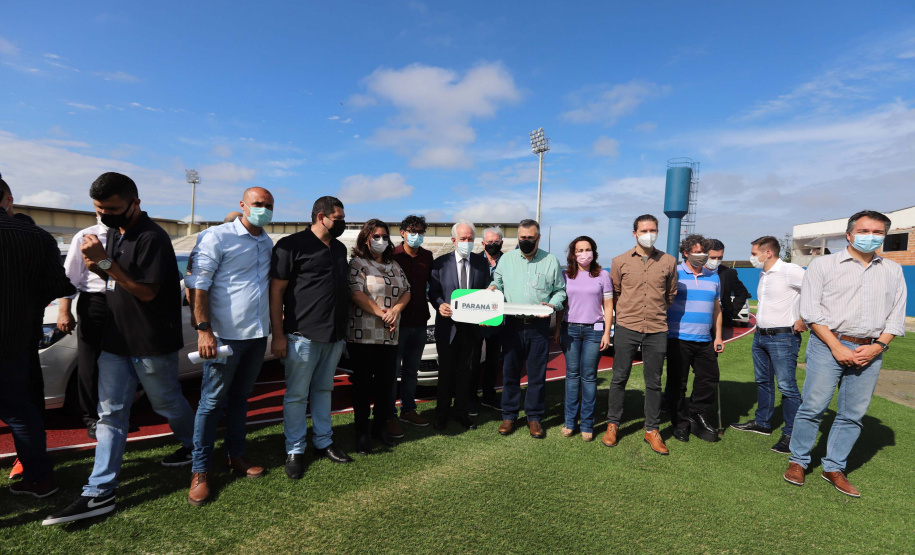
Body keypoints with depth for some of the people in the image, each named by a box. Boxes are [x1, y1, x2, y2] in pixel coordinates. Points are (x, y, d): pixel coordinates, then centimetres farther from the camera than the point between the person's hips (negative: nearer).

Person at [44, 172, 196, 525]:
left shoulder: (152, 238, -18)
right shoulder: (113, 233, 10)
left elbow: (146, 291, -20)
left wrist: (105, 262, -25)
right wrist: (97, 267, -3)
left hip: (152, 344, -8)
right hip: (116, 340, 8)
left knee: (167, 403, 12)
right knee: (110, 415, 8)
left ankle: (193, 446, 37)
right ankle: (100, 492, 14)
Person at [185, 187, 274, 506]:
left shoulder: (268, 243, 13)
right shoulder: (217, 237, -7)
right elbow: (197, 285, -12)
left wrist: (275, 329, 14)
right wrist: (203, 329, -19)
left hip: (257, 335, 6)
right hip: (225, 335, -6)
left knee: (240, 397, 17)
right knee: (212, 401, 3)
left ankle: (236, 456, 30)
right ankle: (200, 471, 15)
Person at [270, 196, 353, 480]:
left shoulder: (339, 248, 13)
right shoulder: (292, 245, -8)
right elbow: (276, 291, -10)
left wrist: (343, 328, 15)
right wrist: (278, 335, -13)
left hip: (335, 335, 6)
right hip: (303, 334, -6)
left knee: (323, 390, 17)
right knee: (296, 395, 5)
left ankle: (323, 442, 29)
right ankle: (295, 451, 19)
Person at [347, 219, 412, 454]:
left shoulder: (394, 266, 15)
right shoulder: (358, 263, -3)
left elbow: (406, 292, 10)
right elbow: (356, 294, -15)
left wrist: (395, 310, -9)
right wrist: (382, 313, -15)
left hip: (389, 336, 6)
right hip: (363, 336, -5)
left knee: (386, 382, 11)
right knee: (363, 384, 3)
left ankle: (381, 426, 26)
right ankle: (361, 433, 14)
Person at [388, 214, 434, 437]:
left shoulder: (427, 257, 7)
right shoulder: (393, 255, -8)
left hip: (419, 322, 5)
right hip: (397, 321, -5)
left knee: (412, 370, 16)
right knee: (393, 371, 2)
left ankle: (408, 410, 30)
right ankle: (390, 417, 12)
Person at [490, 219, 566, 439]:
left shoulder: (551, 261, 6)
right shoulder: (506, 259, 10)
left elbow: (560, 290, 9)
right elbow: (497, 280, 18)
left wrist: (552, 305, -10)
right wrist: (493, 287, -5)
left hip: (539, 325, -1)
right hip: (512, 324, 1)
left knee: (537, 373, 5)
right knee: (510, 371, 7)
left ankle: (534, 417, 19)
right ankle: (509, 415, 20)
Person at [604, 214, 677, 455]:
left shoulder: (668, 262, 4)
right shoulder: (620, 261, 1)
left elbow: (671, 295, 16)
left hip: (656, 330, 1)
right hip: (626, 328, -1)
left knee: (653, 383, 9)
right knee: (619, 378, 5)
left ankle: (652, 430, 21)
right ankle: (613, 425, 19)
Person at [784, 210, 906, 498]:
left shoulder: (893, 271, 13)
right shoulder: (823, 265, 1)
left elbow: (897, 315, 11)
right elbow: (811, 310, -5)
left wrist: (878, 346, -5)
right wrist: (836, 346, -11)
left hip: (870, 351, 4)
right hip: (828, 345, -4)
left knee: (853, 414, 7)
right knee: (813, 407, -3)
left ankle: (834, 468, 20)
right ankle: (798, 461, 12)